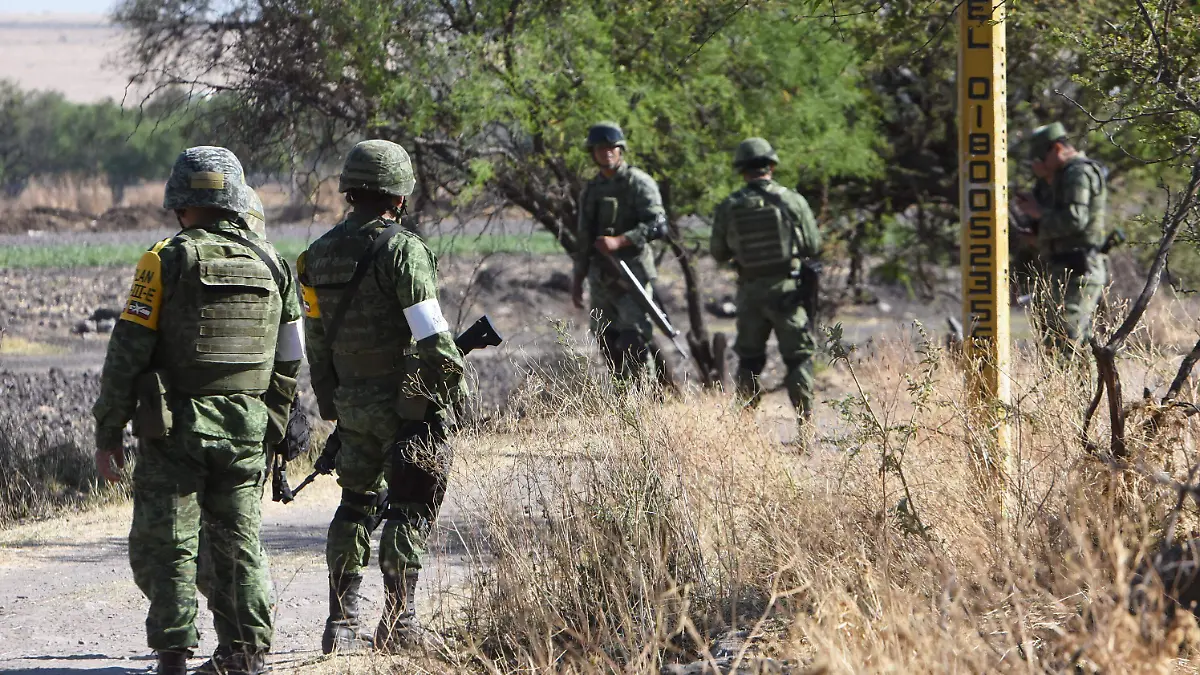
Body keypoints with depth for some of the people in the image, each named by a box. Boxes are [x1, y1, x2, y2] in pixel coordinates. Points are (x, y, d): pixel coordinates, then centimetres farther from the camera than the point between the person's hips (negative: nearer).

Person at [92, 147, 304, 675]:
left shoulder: (166, 262, -7)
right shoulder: (271, 265, 8)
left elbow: (127, 354, -9)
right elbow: (289, 360, 12)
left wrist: (107, 434, -3)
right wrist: (272, 427, 22)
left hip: (175, 430, -4)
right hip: (246, 431, 4)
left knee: (165, 546, 1)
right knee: (240, 544, 10)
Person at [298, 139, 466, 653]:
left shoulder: (319, 255, 7)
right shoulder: (401, 249, -15)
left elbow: (316, 340, 13)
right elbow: (431, 335, -19)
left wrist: (331, 404, 20)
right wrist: (455, 383, -7)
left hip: (350, 400, 6)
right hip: (408, 400, -6)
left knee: (357, 504, 14)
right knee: (409, 509, 1)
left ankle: (342, 624, 12)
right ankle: (398, 623, -1)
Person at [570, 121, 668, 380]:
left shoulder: (638, 183, -4)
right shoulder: (591, 190, 16)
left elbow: (658, 225, -14)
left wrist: (619, 241, -23)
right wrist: (577, 281, 18)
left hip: (632, 273, -6)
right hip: (601, 278, 6)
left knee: (633, 342, -14)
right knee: (608, 344, 6)